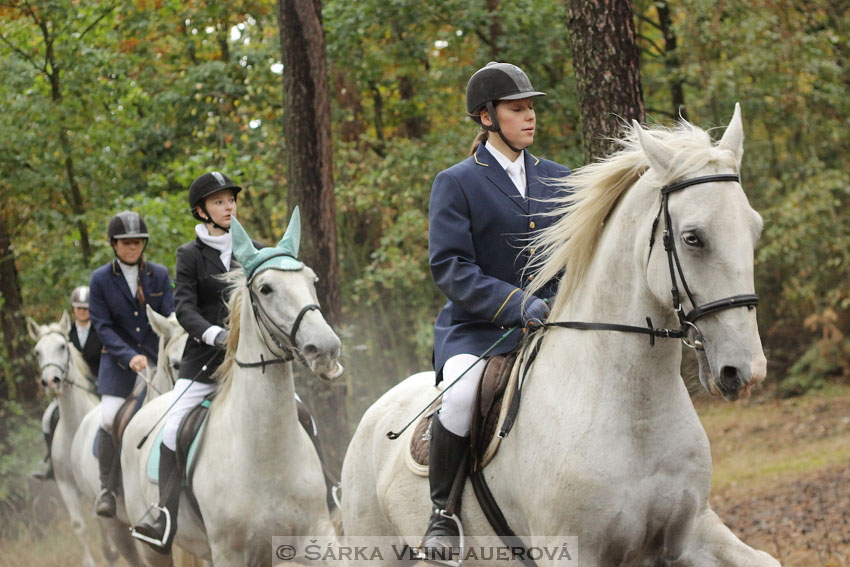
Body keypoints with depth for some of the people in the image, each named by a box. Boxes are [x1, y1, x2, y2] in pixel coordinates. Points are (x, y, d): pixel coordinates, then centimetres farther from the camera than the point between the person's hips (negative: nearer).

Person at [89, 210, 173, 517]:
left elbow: (170, 317, 1)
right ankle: (107, 489, 1)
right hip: (119, 361, -1)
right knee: (110, 420, -14)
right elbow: (102, 325, -5)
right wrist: (129, 357, -18)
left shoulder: (159, 275, 4)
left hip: (156, 358, 1)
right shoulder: (101, 279, -1)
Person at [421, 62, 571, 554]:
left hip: (554, 324, 5)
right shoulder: (457, 183, 1)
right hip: (478, 328, -5)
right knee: (461, 393, -35)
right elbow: (449, 267, -10)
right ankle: (443, 513, -15)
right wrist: (516, 304, -22)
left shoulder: (558, 179, 15)